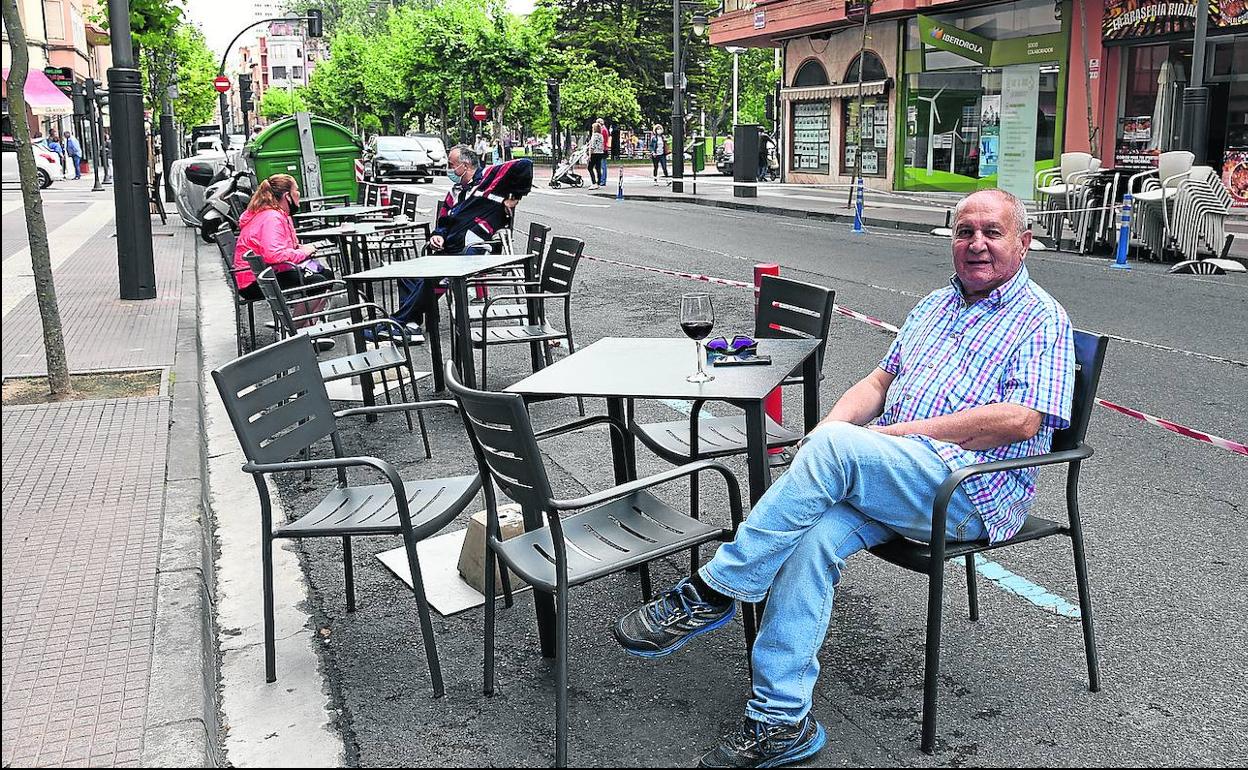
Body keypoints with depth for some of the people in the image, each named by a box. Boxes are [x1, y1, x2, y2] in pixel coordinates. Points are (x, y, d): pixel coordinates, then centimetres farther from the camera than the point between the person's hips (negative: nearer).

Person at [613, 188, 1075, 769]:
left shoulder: (1043, 320, 2)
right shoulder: (934, 306, 24)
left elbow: (1021, 419, -12)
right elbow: (881, 379, 23)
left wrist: (902, 430, -13)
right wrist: (831, 422, 0)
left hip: (974, 489, -6)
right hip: (882, 474, 6)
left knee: (836, 447, -32)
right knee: (814, 536, -26)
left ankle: (712, 591, -23)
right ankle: (780, 721, -23)